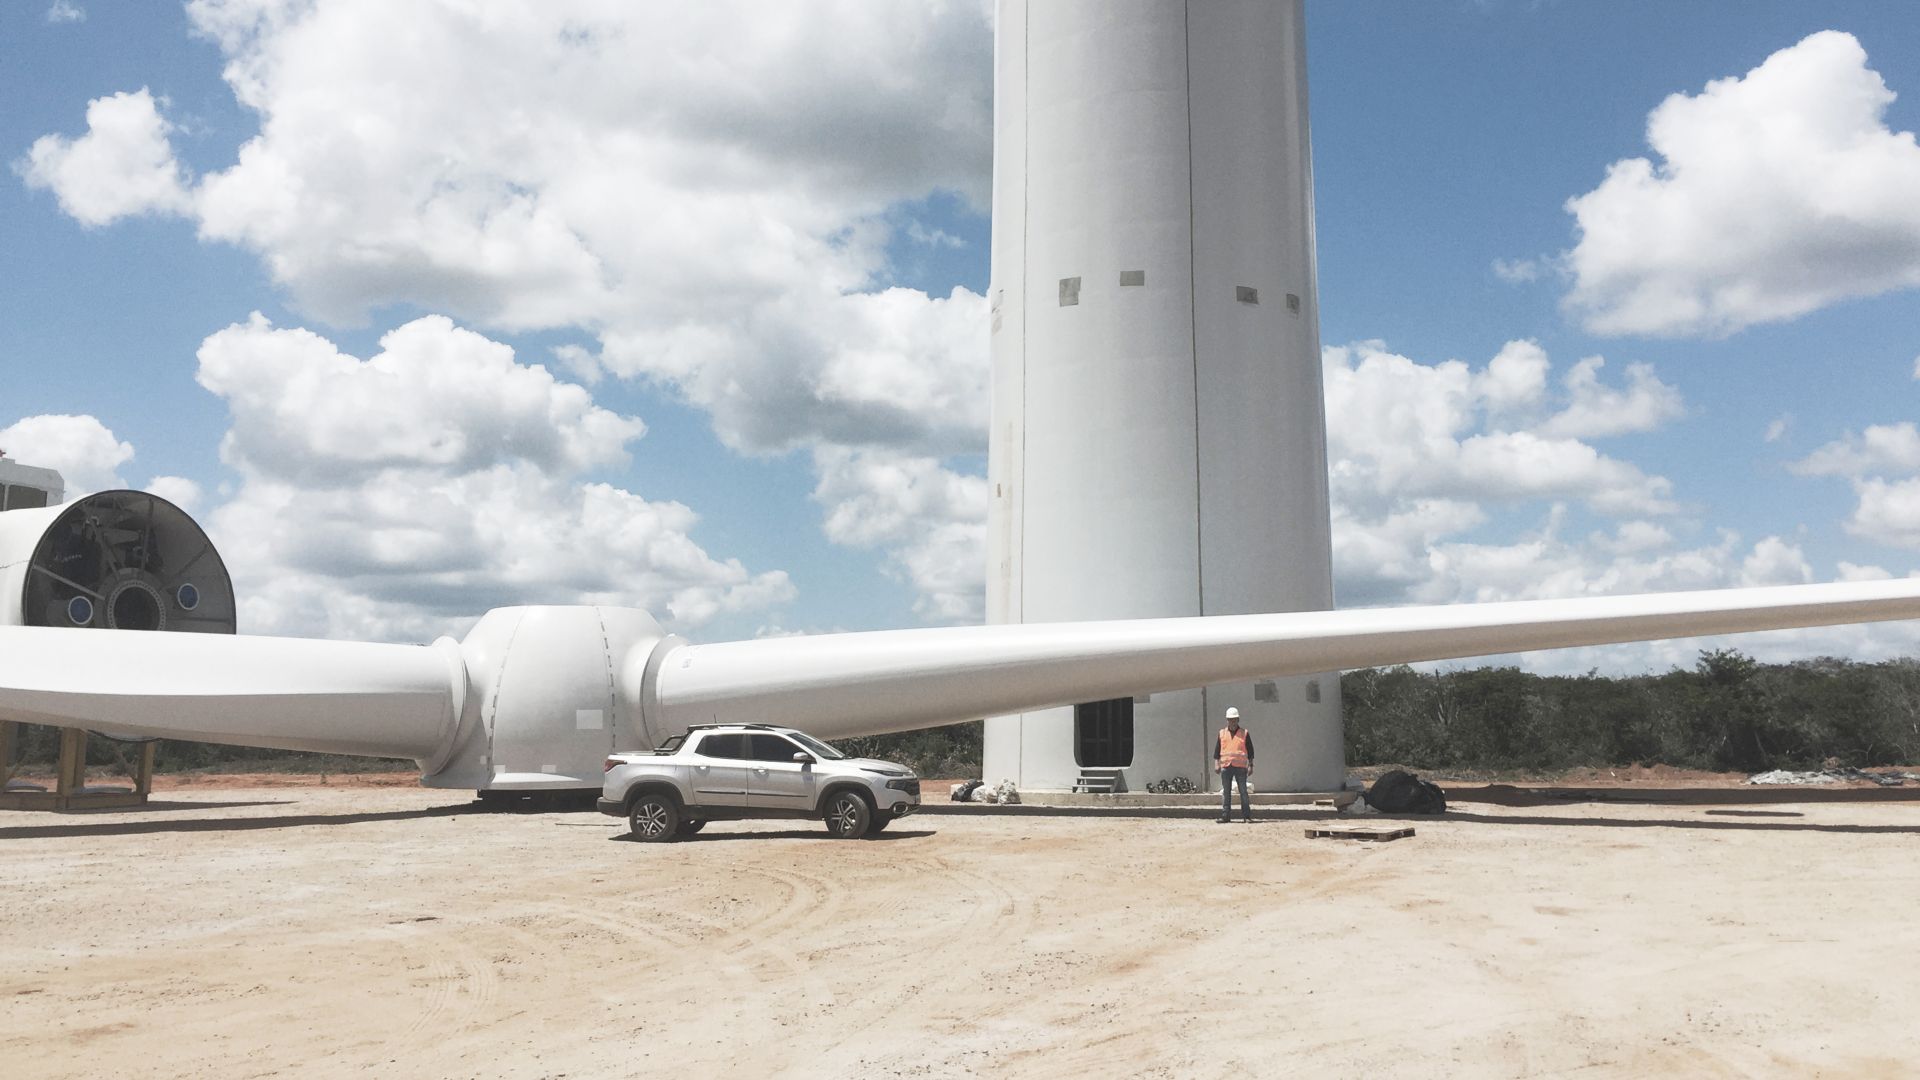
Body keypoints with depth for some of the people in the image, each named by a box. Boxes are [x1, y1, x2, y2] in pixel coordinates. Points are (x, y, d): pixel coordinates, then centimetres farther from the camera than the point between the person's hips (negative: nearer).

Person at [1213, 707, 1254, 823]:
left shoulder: (1245, 733, 6)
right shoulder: (1222, 733, 11)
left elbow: (1250, 751, 6)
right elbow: (1217, 750, 11)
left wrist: (1250, 765, 1)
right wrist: (1216, 764, 1)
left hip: (1240, 766, -2)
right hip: (1225, 766, 2)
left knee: (1243, 792, -2)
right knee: (1225, 792, 4)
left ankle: (1247, 815, 2)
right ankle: (1225, 816, 7)